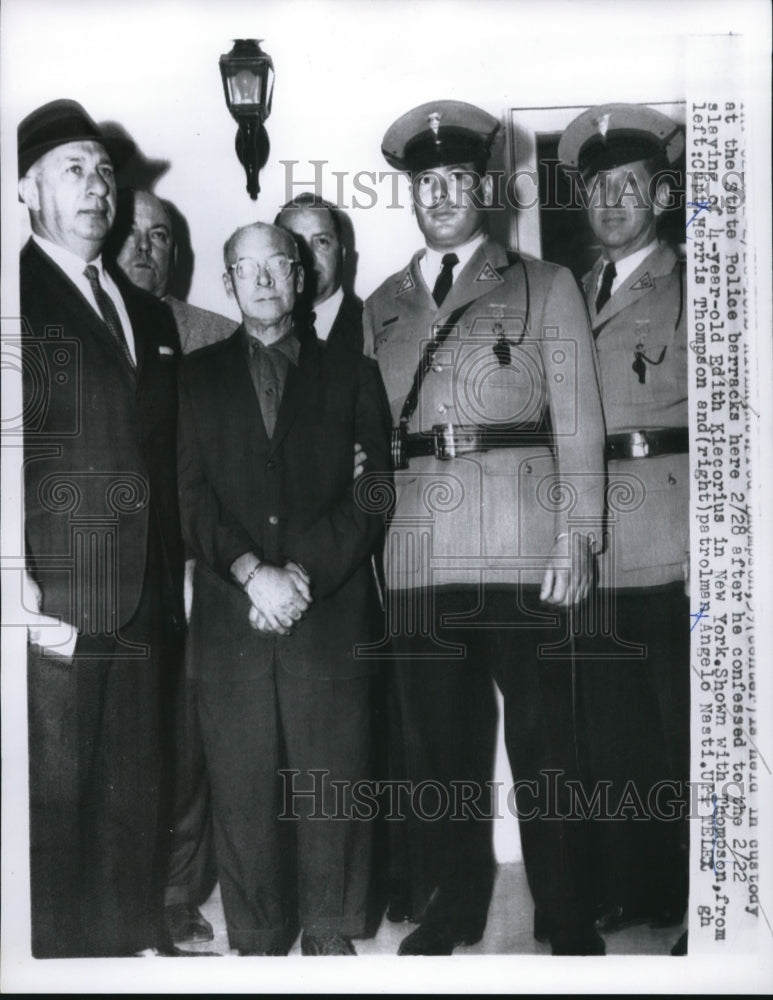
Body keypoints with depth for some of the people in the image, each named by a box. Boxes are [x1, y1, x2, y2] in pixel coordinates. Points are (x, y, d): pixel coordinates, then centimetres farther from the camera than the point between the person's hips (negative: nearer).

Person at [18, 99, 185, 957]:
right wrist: (16, 585, -17)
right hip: (52, 604, -6)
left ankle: (130, 943, 27)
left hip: (141, 605, 6)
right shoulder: (20, 299, -2)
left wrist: (176, 581, 13)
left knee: (131, 803, 13)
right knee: (50, 803, 1)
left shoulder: (150, 316, 18)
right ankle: (53, 956, 17)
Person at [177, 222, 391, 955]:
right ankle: (256, 940, 18)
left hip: (332, 612, 0)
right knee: (242, 789, 3)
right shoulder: (197, 376, 13)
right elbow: (192, 493, 3)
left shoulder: (351, 373, 12)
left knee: (332, 782, 2)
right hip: (230, 614, 1)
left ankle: (330, 934, 18)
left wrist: (306, 573, -9)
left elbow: (373, 492, 3)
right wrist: (252, 573, -11)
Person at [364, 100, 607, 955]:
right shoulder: (380, 307, 17)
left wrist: (575, 538, -7)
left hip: (521, 550, -3)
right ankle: (450, 907, 24)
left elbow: (578, 425, 3)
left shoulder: (545, 287, 9)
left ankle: (566, 918, 16)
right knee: (436, 740, 9)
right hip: (417, 553, 3)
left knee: (542, 739, 2)